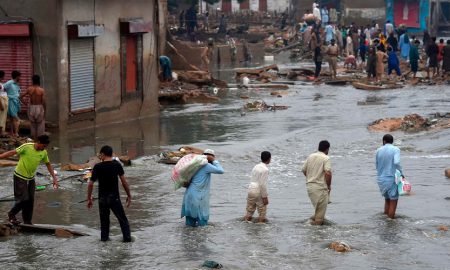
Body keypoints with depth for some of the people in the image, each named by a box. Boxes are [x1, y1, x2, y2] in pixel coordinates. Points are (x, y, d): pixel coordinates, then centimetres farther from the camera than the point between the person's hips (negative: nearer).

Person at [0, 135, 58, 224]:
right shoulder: (26, 147, -20)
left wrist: (54, 178, 8)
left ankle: (27, 222, 15)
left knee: (30, 201, 5)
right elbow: (13, 152, -18)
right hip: (20, 177, -6)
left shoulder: (44, 153, -3)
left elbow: (48, 164, 11)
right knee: (23, 199, -10)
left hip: (31, 178, 6)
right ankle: (11, 214, 14)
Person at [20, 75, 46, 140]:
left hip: (31, 108, 3)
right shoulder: (41, 90, -12)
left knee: (33, 124, 15)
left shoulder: (29, 89, -4)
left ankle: (33, 137, 17)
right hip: (39, 107, -3)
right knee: (40, 124, 8)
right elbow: (43, 102, -11)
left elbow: (21, 95, 3)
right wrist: (44, 110, -1)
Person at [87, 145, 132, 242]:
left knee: (104, 220, 14)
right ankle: (127, 237, 2)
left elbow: (91, 184, -4)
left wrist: (89, 199, 6)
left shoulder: (97, 167, -5)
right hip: (114, 197, -1)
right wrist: (129, 196, 3)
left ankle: (104, 237, 15)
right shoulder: (117, 165, -5)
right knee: (122, 219, 7)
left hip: (102, 198, 1)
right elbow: (124, 181, -6)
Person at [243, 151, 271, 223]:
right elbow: (263, 184, -17)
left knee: (249, 213, 11)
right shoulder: (265, 169, -12)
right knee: (262, 214, 4)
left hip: (251, 190, 7)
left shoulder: (256, 167, 12)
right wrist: (265, 197, -13)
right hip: (259, 193, -7)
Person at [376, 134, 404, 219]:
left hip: (381, 179, 5)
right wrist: (401, 173, -11)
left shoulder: (379, 151, 6)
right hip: (391, 178, -5)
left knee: (387, 199, 20)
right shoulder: (395, 150, -7)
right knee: (393, 201, 3)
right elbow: (396, 162, -23)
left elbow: (376, 165, 12)